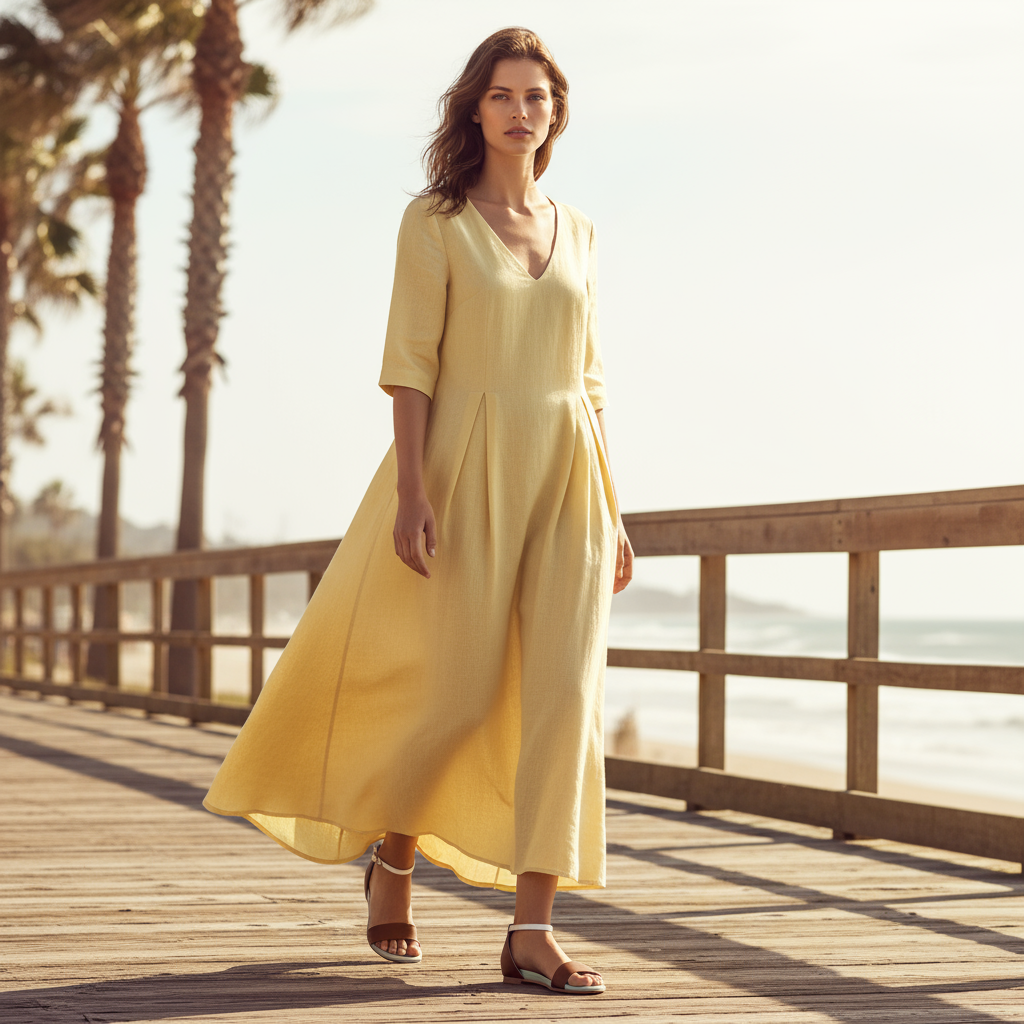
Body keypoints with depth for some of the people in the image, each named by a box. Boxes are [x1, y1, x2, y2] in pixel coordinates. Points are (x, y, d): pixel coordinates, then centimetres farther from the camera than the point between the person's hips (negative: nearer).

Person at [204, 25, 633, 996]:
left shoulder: (575, 231, 14)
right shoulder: (435, 220, 1)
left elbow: (586, 378, 16)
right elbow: (410, 360, -6)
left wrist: (611, 509, 12)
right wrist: (411, 489, -17)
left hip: (564, 478, 4)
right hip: (466, 468, -4)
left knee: (563, 692, -8)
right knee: (459, 691, -4)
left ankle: (531, 932, -6)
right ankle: (392, 854, 26)